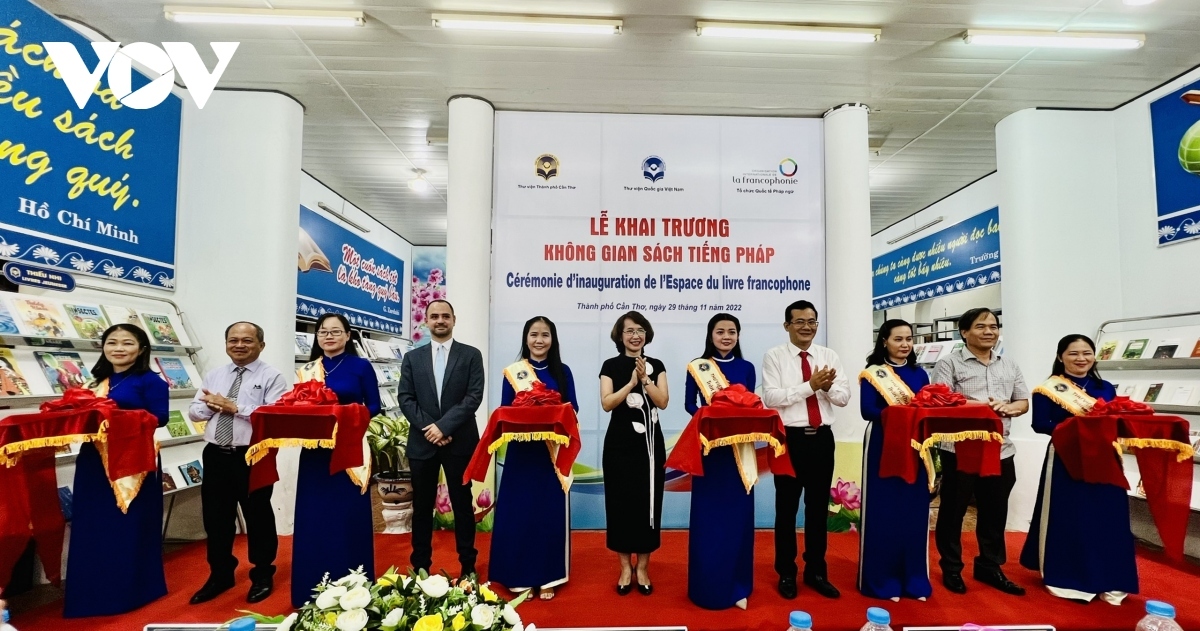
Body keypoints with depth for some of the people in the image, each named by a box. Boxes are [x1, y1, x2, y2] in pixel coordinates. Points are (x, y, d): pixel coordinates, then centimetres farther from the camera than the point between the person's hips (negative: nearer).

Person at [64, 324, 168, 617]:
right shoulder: (97, 381, 15)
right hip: (94, 460, 7)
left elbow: (159, 418, -16)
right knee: (93, 528, 14)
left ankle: (130, 592, 18)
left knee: (129, 527, 3)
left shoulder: (150, 381, -8)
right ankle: (93, 596, 29)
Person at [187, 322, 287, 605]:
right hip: (216, 455, 6)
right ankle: (220, 574, 35)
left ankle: (262, 575, 26)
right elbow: (194, 411, 10)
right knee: (215, 517, 16)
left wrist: (235, 407, -20)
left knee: (258, 517, 8)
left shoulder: (271, 377, -7)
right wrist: (213, 405, -11)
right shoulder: (213, 375, 13)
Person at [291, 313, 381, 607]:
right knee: (313, 517, 8)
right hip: (314, 452, 4)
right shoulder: (307, 369, 11)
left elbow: (374, 406, -3)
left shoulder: (361, 366, -1)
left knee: (349, 516, 2)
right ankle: (313, 590, 23)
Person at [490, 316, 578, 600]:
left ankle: (546, 577, 19)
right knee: (519, 512, 3)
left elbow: (573, 409, 2)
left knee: (551, 512, 6)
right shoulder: (513, 371, 1)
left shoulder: (563, 372, 4)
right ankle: (519, 576, 17)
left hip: (553, 451, 1)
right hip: (521, 452, -1)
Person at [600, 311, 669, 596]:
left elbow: (663, 402, -4)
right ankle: (625, 567, 18)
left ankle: (643, 568, 19)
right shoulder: (611, 365, 2)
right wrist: (631, 383, -17)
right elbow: (606, 403, -9)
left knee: (648, 501, 4)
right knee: (621, 502, 3)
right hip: (620, 443, -1)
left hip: (650, 443, 1)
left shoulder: (656, 366, 7)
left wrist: (645, 379, -16)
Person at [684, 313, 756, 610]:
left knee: (737, 514, 7)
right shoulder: (697, 366, 0)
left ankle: (737, 586, 22)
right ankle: (707, 586, 18)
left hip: (738, 446, 2)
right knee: (708, 515, 4)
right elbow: (690, 404, -2)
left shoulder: (746, 368, 7)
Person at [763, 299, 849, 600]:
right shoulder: (774, 356, -5)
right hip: (790, 438, -4)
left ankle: (816, 572, 31)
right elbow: (772, 398, -16)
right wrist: (810, 385, -22)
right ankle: (786, 573, 25)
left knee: (819, 507, 15)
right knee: (786, 508, 9)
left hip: (822, 438, 4)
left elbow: (844, 397, 1)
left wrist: (828, 386, -20)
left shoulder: (829, 356, 7)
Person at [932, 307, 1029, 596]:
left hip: (1000, 450, 6)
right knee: (953, 510, 6)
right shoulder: (950, 363, -4)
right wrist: (980, 405, -22)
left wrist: (1007, 408, -7)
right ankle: (951, 568, 19)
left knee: (995, 512, 14)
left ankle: (989, 567, 30)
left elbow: (1024, 402, 15)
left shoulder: (1010, 366, 15)